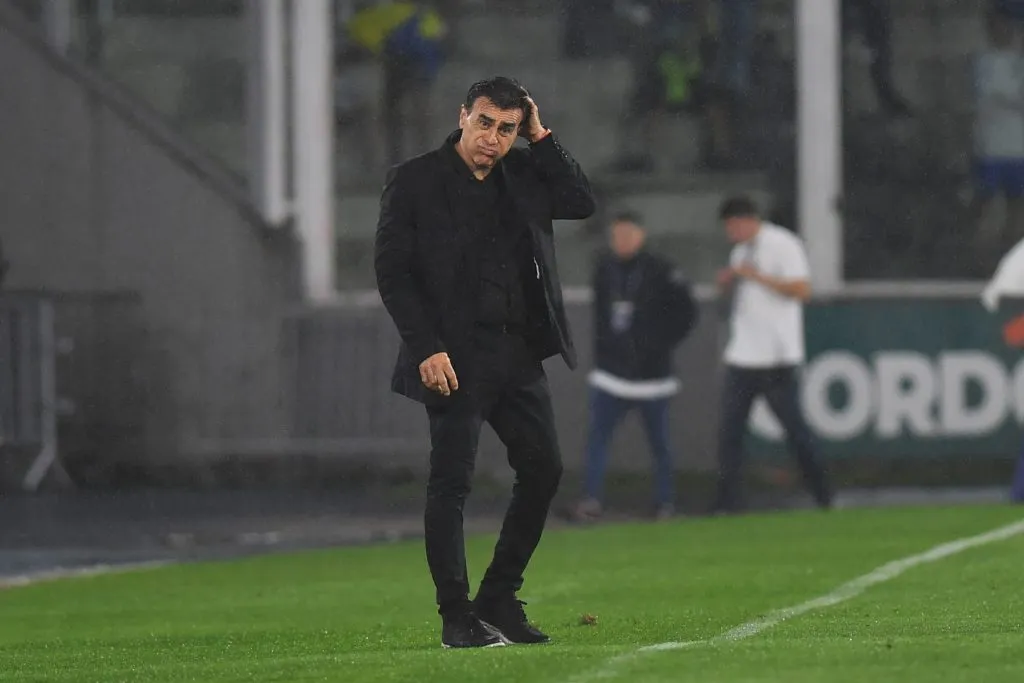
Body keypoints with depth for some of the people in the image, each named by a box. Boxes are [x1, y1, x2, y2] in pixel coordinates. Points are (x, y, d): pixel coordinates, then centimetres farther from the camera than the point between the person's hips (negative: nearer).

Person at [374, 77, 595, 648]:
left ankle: (499, 602, 17)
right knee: (452, 483, -7)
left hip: (519, 354, 6)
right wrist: (427, 348, -15)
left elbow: (583, 202, 2)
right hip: (455, 359, -6)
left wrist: (541, 137, -1)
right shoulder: (415, 182, -3)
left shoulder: (525, 174, 12)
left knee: (544, 470, 6)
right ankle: (457, 617, -1)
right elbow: (392, 271, -7)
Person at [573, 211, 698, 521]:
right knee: (597, 434, -7)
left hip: (650, 371, -4)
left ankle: (665, 502, 15)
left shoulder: (660, 272, -9)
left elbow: (686, 312, -5)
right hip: (611, 372, 4)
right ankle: (591, 499, -9)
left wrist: (663, 342, -8)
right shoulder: (604, 269, 5)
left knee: (659, 441, 6)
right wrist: (601, 349, 12)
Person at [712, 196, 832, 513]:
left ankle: (823, 496, 9)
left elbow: (801, 290, -17)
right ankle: (726, 502, -2)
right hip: (741, 355, 7)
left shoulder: (783, 245, -8)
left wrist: (757, 276, -20)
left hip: (775, 356, -7)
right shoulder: (741, 251, 17)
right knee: (729, 428, -1)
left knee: (794, 427, -2)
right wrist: (727, 284, 5)